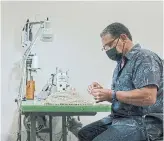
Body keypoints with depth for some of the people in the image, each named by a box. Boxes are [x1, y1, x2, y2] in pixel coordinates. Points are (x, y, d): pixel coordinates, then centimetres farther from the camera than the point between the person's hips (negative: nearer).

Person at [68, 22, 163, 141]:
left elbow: (148, 97, -26)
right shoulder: (122, 62, 14)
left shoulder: (145, 58, -13)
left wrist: (111, 95, -22)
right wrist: (102, 91, -3)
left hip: (143, 122, -9)